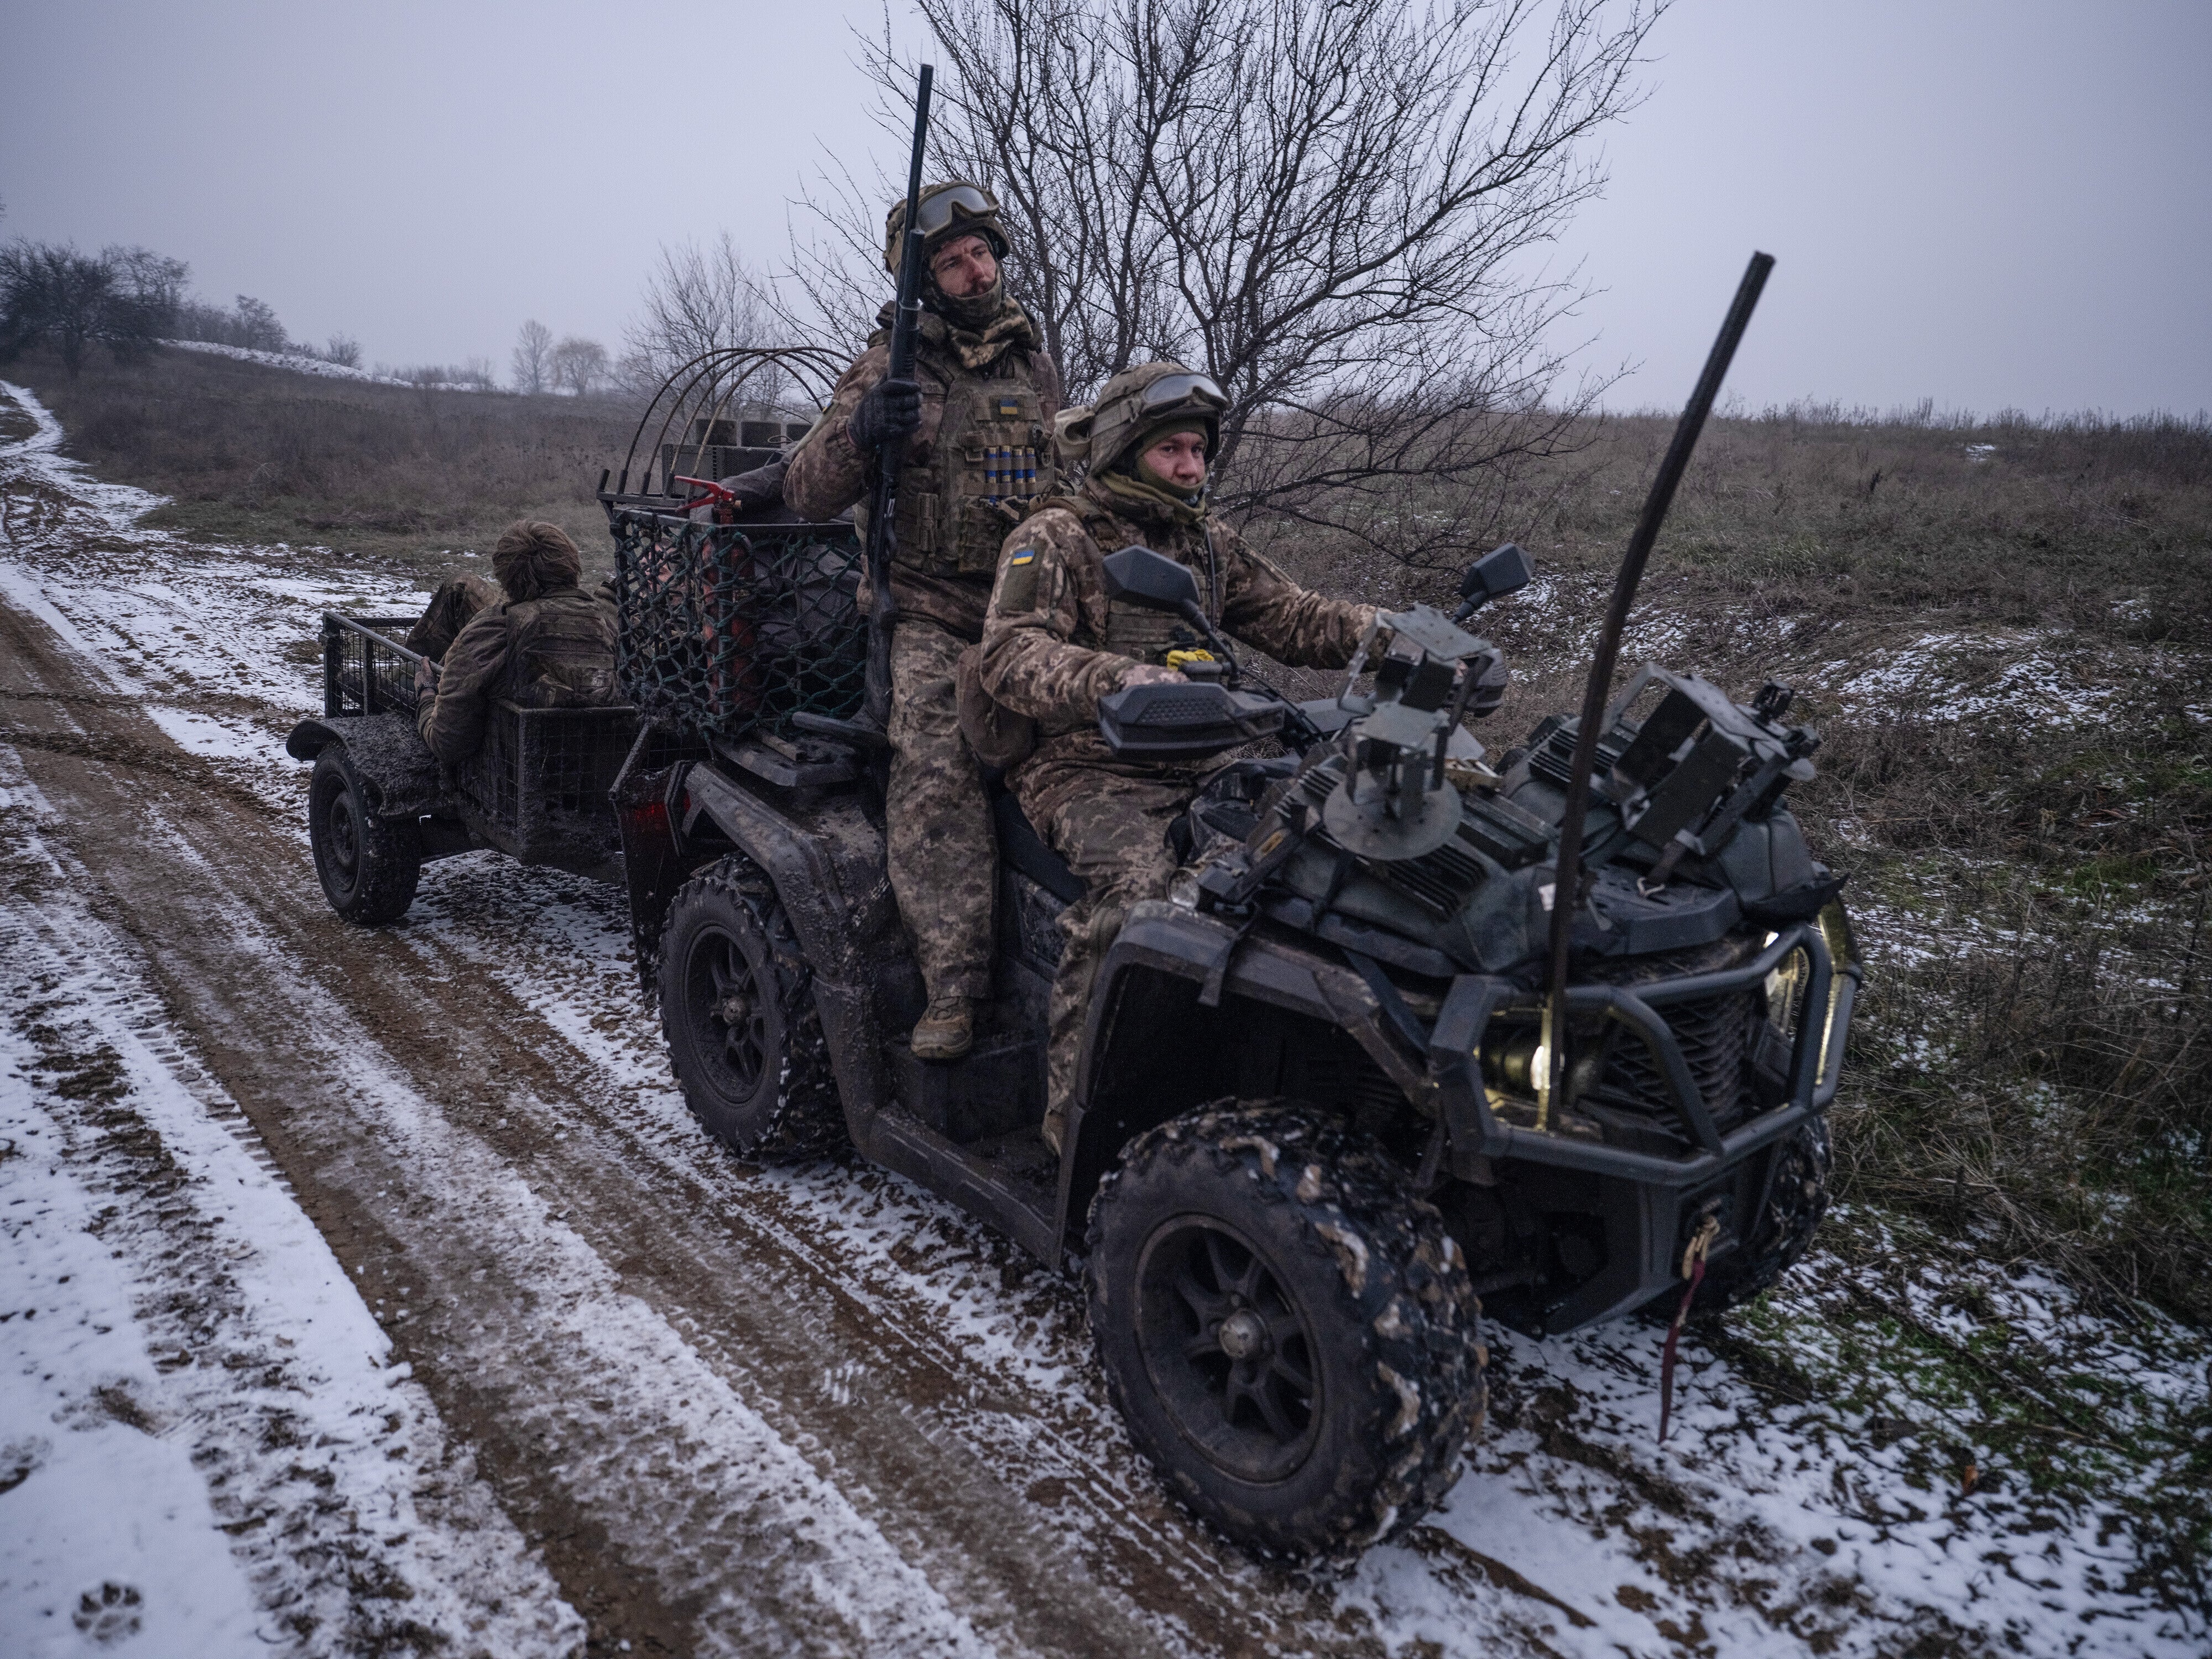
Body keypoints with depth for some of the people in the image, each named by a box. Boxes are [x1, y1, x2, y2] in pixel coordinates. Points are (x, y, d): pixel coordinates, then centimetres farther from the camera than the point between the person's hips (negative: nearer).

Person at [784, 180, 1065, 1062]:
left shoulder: (1035, 365, 18)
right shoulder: (893, 367, 4)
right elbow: (807, 493, -3)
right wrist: (858, 430, -22)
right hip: (930, 617, -4)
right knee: (936, 776, -26)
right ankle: (953, 987, -24)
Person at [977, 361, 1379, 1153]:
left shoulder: (1209, 543, 19)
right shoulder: (1055, 538, -2)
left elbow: (1292, 618, 18)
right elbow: (1010, 656, -16)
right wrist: (1115, 679, -35)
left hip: (1196, 768, 6)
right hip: (1084, 770, -6)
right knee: (1132, 882, -35)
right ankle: (1074, 1105, -26)